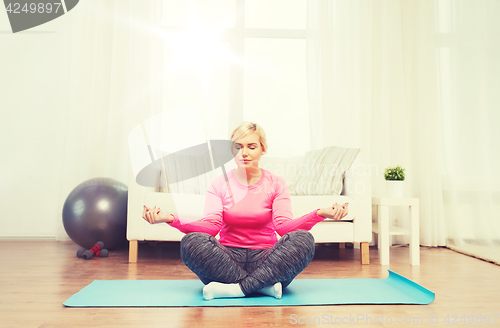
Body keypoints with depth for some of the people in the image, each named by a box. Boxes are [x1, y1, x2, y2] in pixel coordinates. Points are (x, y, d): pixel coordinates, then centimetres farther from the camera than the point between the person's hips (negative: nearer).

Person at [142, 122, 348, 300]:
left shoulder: (276, 184, 7)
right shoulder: (219, 184, 7)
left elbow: (284, 225, -7)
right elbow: (211, 225, -7)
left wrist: (319, 214, -25)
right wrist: (171, 219, -22)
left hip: (265, 259, 0)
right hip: (229, 258, 0)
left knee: (303, 239, -28)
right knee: (191, 242, -29)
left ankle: (236, 288, -27)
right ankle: (265, 285, -25)